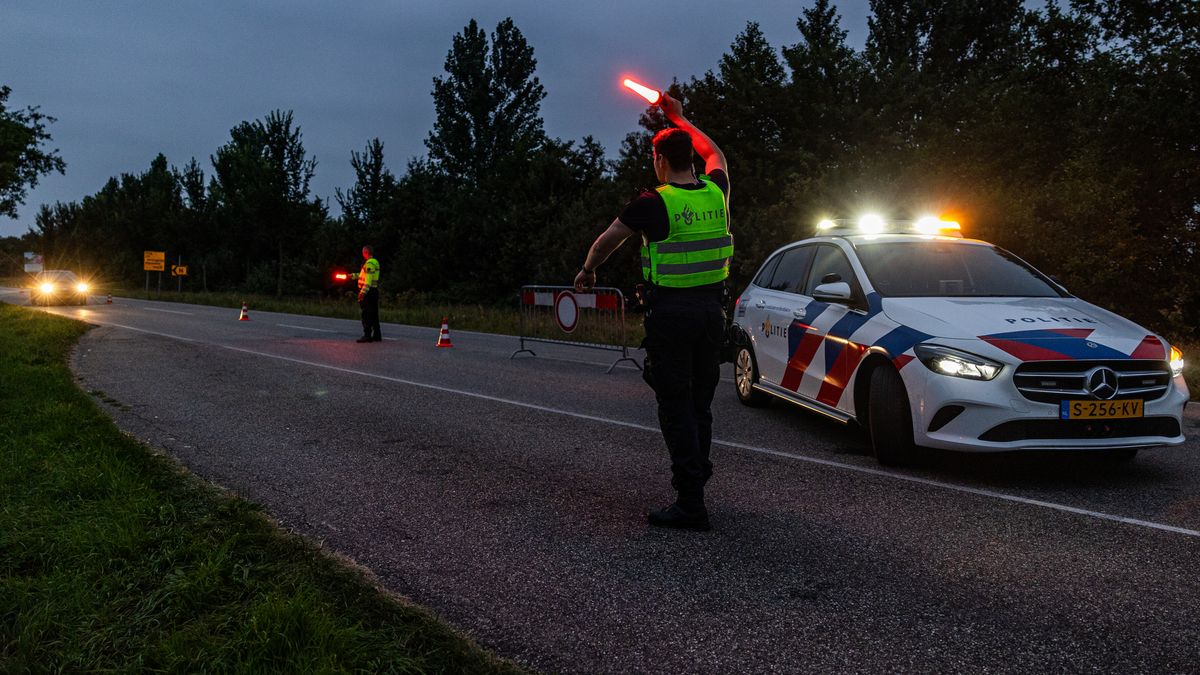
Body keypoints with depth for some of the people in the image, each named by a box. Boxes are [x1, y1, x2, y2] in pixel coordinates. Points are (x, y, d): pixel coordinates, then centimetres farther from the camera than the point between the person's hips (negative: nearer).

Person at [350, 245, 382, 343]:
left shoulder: (370, 263, -14)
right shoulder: (374, 262, 17)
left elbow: (368, 279, -21)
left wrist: (363, 292, -24)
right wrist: (353, 276, 29)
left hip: (368, 291, -10)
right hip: (374, 291, 10)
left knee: (366, 314, -9)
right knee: (374, 314, 13)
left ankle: (367, 335, -10)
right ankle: (377, 335, 16)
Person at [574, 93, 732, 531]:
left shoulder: (655, 204, -11)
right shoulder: (716, 193, 5)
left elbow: (608, 239, 0)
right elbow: (715, 154, 27)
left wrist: (587, 272, 20)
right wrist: (678, 118, 36)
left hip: (670, 312, -6)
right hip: (712, 308, 6)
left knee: (676, 406, -3)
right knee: (700, 402, 16)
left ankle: (691, 504, -5)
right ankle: (694, 479, 28)